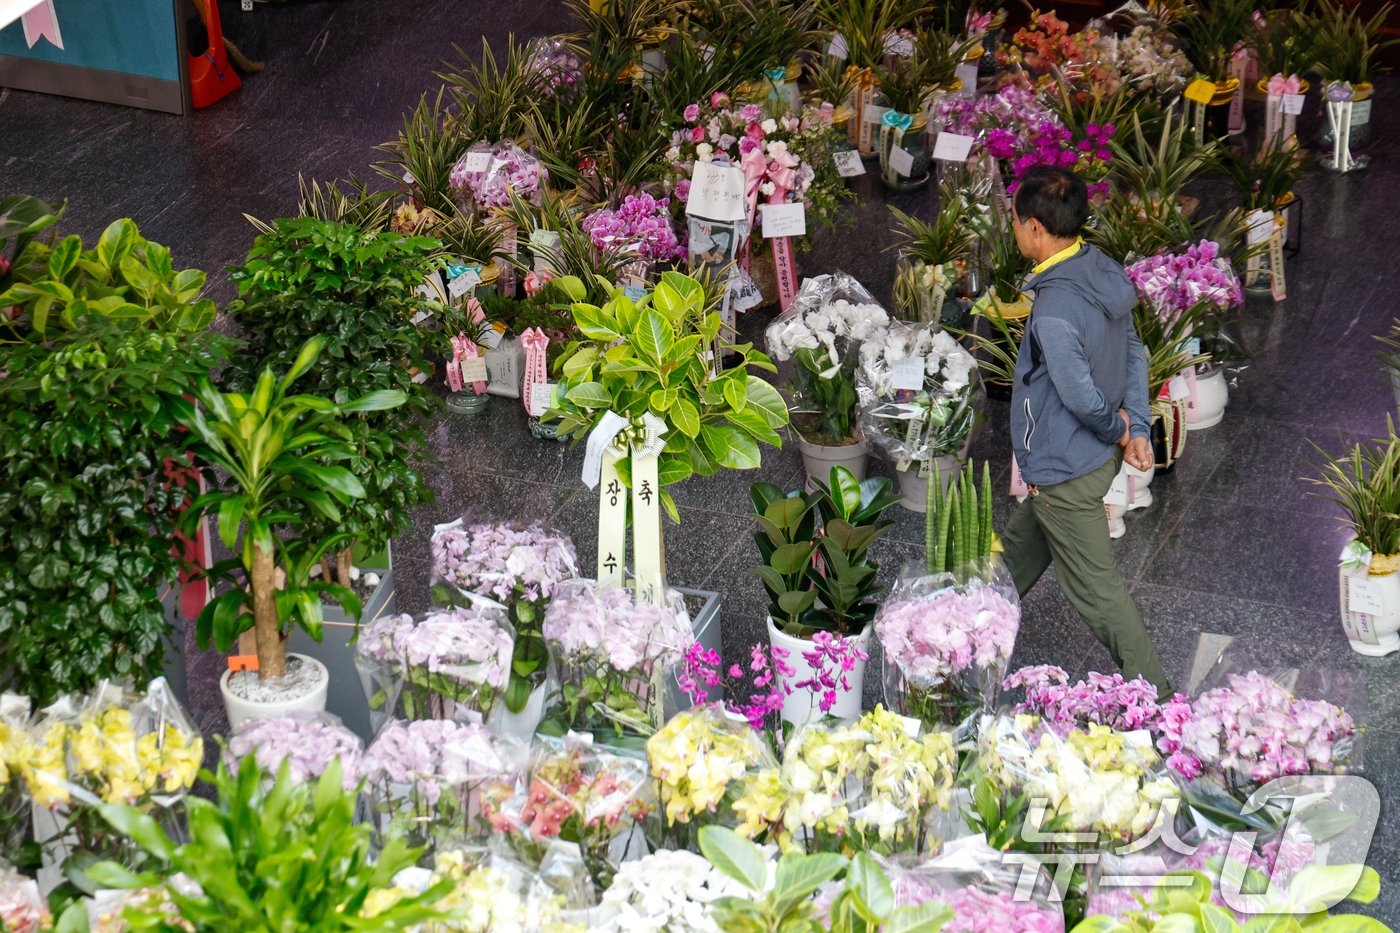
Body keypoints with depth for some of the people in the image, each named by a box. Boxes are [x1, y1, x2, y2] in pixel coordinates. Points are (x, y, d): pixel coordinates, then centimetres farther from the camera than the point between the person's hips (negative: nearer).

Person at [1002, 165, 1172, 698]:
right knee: (1019, 550, 28)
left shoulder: (1054, 311, -31)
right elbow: (1134, 353, 7)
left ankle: (1155, 699, 11)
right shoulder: (1104, 272, -2)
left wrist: (1116, 428, -8)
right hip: (1098, 455, 10)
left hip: (1066, 472, -10)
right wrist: (1136, 428, 5)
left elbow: (1083, 398, -28)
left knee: (1096, 590, 2)